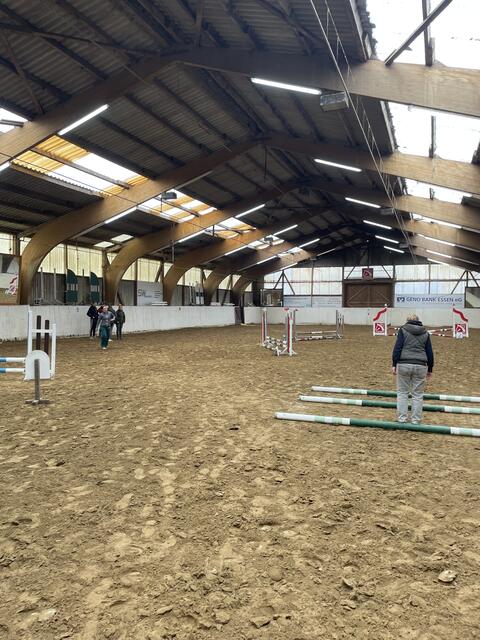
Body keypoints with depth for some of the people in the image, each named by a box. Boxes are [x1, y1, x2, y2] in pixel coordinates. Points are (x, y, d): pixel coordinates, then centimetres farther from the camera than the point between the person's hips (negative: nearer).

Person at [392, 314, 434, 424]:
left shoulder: (403, 330, 4)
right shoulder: (425, 333, 11)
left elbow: (397, 348, -5)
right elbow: (430, 353, 11)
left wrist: (394, 364, -3)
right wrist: (430, 369, 19)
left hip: (403, 365, -2)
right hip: (420, 366, 2)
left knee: (402, 392, 8)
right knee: (418, 394, 8)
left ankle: (402, 418, 8)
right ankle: (416, 420, 11)